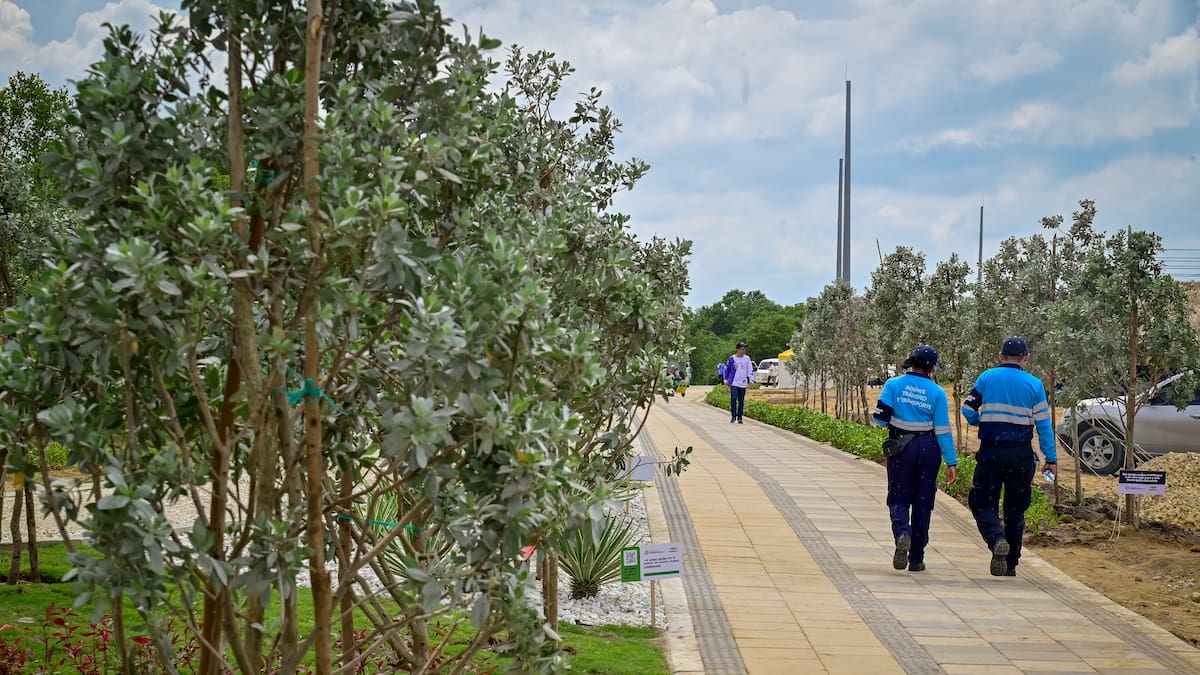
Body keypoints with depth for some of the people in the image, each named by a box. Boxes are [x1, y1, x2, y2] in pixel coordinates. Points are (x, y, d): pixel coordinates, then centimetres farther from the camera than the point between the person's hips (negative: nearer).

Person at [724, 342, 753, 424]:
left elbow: (750, 370, 8)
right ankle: (733, 416, -5)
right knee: (733, 399, -13)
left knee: (741, 401, 5)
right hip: (734, 383, -3)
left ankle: (739, 417, 11)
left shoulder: (747, 359, 6)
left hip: (743, 383, 3)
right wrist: (726, 379, 5)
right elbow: (727, 369, 7)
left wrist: (751, 380, -1)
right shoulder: (732, 359, -1)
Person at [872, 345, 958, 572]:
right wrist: (951, 462, -2)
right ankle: (916, 559, 12)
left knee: (899, 498, 9)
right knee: (922, 502, 9)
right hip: (929, 449, 1)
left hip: (901, 448, -1)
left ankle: (902, 533, -23)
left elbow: (879, 418, -9)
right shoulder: (937, 392, -3)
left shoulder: (894, 385, -5)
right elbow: (943, 430, -6)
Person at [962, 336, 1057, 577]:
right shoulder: (1034, 384, 1)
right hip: (1022, 454, 1)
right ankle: (1011, 564, 14)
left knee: (982, 503, 6)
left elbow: (968, 410, 0)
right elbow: (1043, 424, 0)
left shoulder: (987, 378, 0)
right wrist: (1051, 458, 4)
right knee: (1015, 508, 12)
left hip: (991, 451, -1)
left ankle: (997, 539, -23)